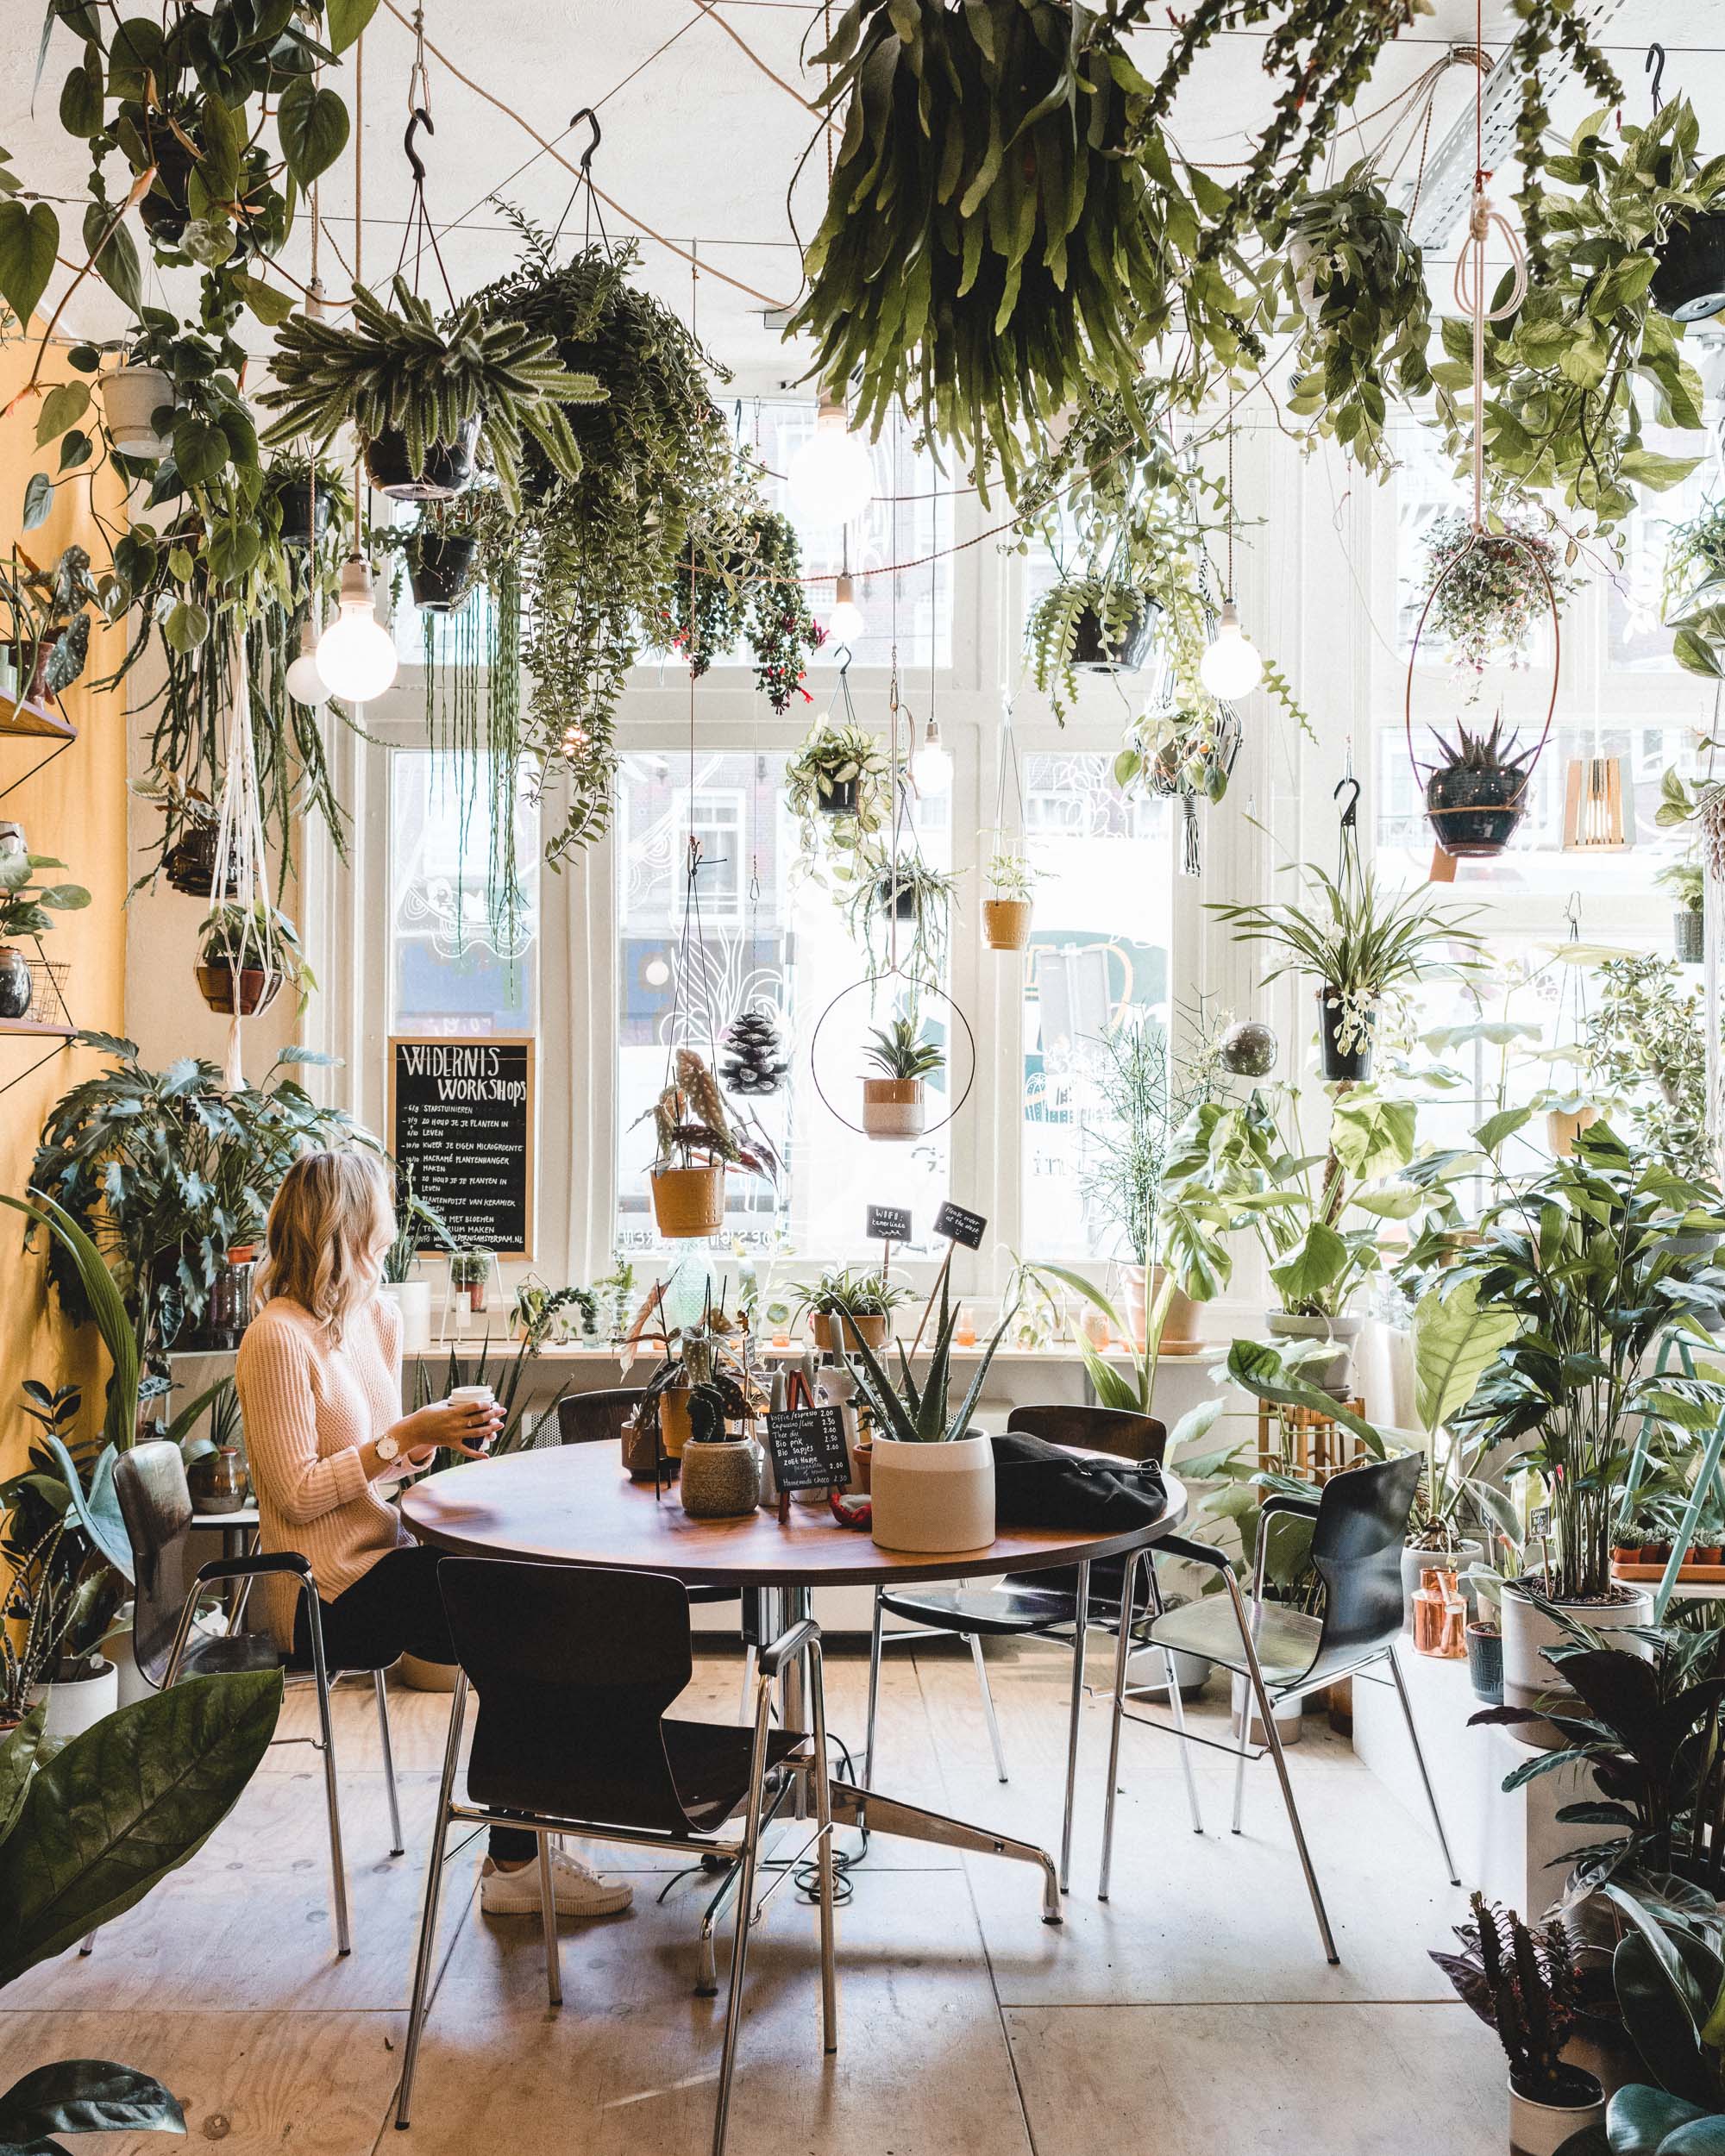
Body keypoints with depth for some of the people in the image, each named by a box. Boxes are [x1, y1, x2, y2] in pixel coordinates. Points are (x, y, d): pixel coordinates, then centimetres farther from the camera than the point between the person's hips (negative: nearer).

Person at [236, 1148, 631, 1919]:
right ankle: (517, 1862, -4)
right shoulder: (278, 1340, -17)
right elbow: (298, 1494, -19)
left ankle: (522, 1849, -5)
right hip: (328, 1595, -8)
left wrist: (440, 1435, -2)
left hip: (381, 1560, 8)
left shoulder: (377, 1317, 10)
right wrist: (407, 1435, -20)